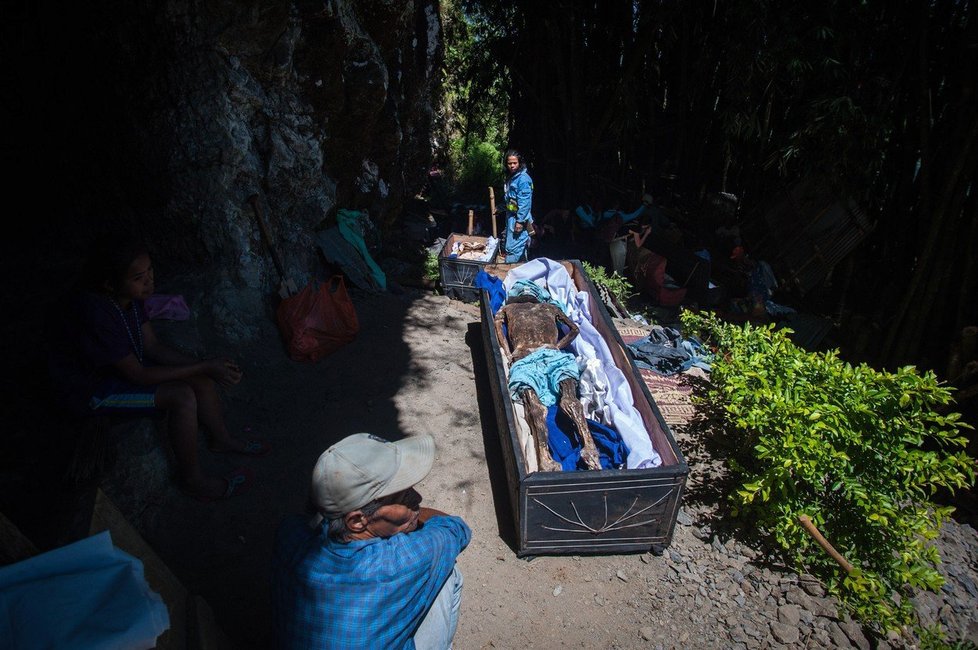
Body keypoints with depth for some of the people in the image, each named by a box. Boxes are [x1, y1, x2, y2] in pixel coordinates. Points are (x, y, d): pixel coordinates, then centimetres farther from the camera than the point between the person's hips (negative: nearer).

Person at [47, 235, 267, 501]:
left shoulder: (129, 295, -11)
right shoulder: (96, 316, -36)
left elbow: (152, 346, -5)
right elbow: (138, 375, -29)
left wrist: (205, 367, -17)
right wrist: (204, 367, -28)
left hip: (120, 365, 8)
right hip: (90, 390, -8)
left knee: (200, 377, -5)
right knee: (181, 396, -24)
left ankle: (222, 439, 16)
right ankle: (193, 480, -7)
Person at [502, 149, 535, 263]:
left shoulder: (523, 178, -18)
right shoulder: (510, 176, 11)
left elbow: (524, 202, -22)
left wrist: (520, 221, -24)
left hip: (519, 217, -10)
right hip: (511, 215, 10)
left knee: (513, 249, -9)